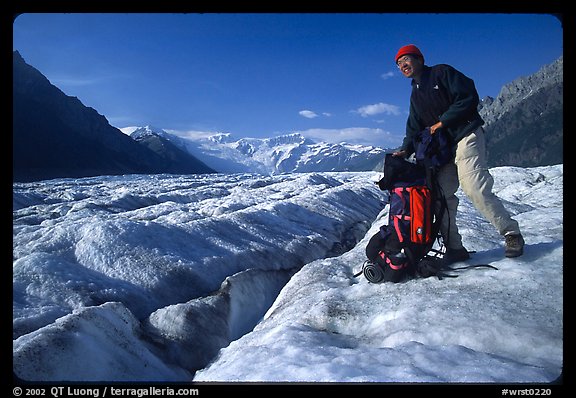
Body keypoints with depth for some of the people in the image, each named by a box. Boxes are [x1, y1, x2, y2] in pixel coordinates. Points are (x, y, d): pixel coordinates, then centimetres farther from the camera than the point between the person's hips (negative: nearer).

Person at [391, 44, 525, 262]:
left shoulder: (441, 72, 1)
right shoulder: (415, 95, 22)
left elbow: (469, 97, -9)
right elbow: (415, 129, 17)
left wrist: (442, 122, -11)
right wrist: (405, 150, -2)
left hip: (466, 136, -7)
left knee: (474, 187, -21)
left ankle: (512, 234, -6)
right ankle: (454, 248, 2)